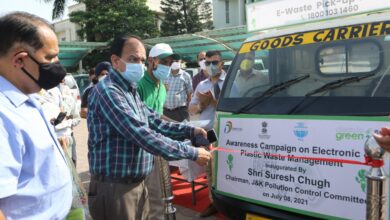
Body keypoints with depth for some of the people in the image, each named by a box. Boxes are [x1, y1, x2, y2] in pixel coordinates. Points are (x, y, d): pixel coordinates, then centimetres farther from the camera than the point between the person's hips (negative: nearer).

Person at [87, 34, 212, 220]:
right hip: (115, 189, -9)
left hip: (136, 184, 9)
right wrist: (192, 153, -23)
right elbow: (143, 136, -27)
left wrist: (190, 131, 2)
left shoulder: (130, 91, 12)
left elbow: (154, 122, 15)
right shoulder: (108, 91, -22)